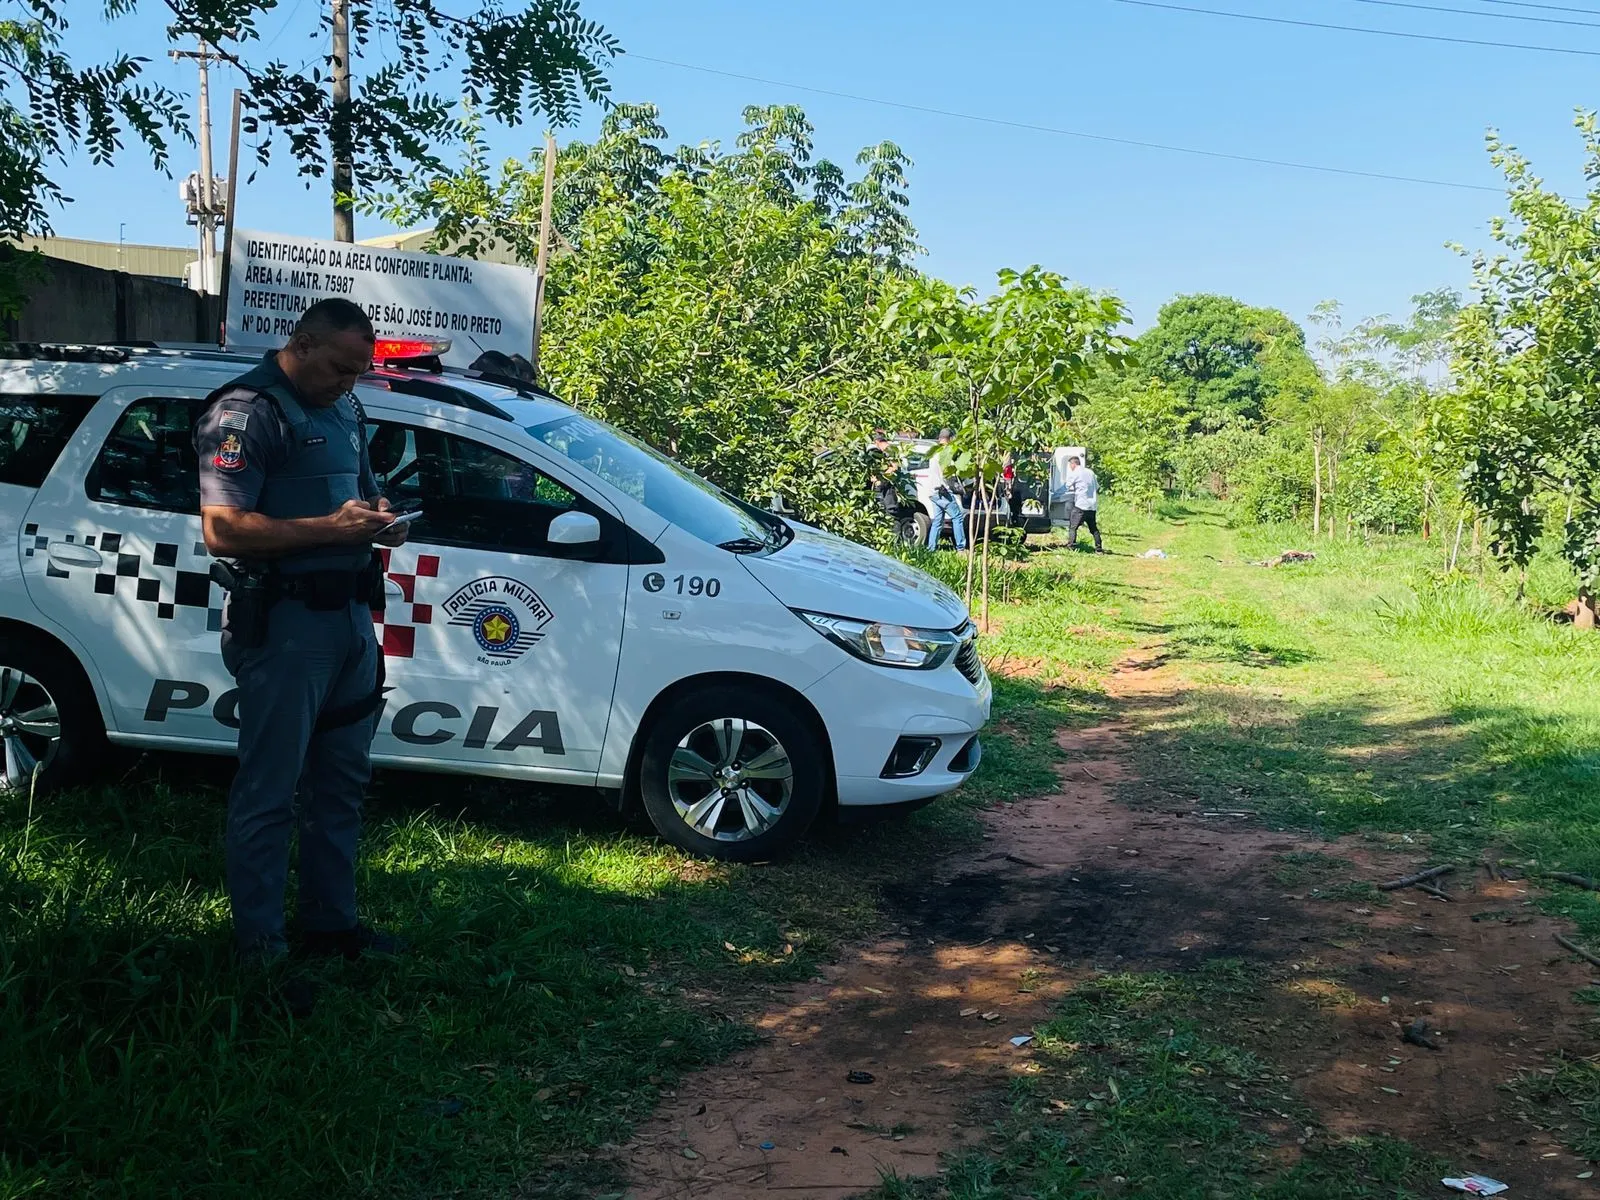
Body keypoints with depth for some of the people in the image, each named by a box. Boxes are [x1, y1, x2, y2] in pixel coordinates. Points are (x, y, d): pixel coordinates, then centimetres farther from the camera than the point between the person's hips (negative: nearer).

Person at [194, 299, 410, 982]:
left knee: (342, 781, 16)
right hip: (284, 625, -9)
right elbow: (222, 529, -21)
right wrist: (331, 528, -25)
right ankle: (259, 947, 9)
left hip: (350, 616, 9)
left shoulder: (344, 409, 15)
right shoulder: (247, 412, -12)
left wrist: (378, 517, 4)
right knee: (268, 792, -1)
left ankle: (331, 923, 30)